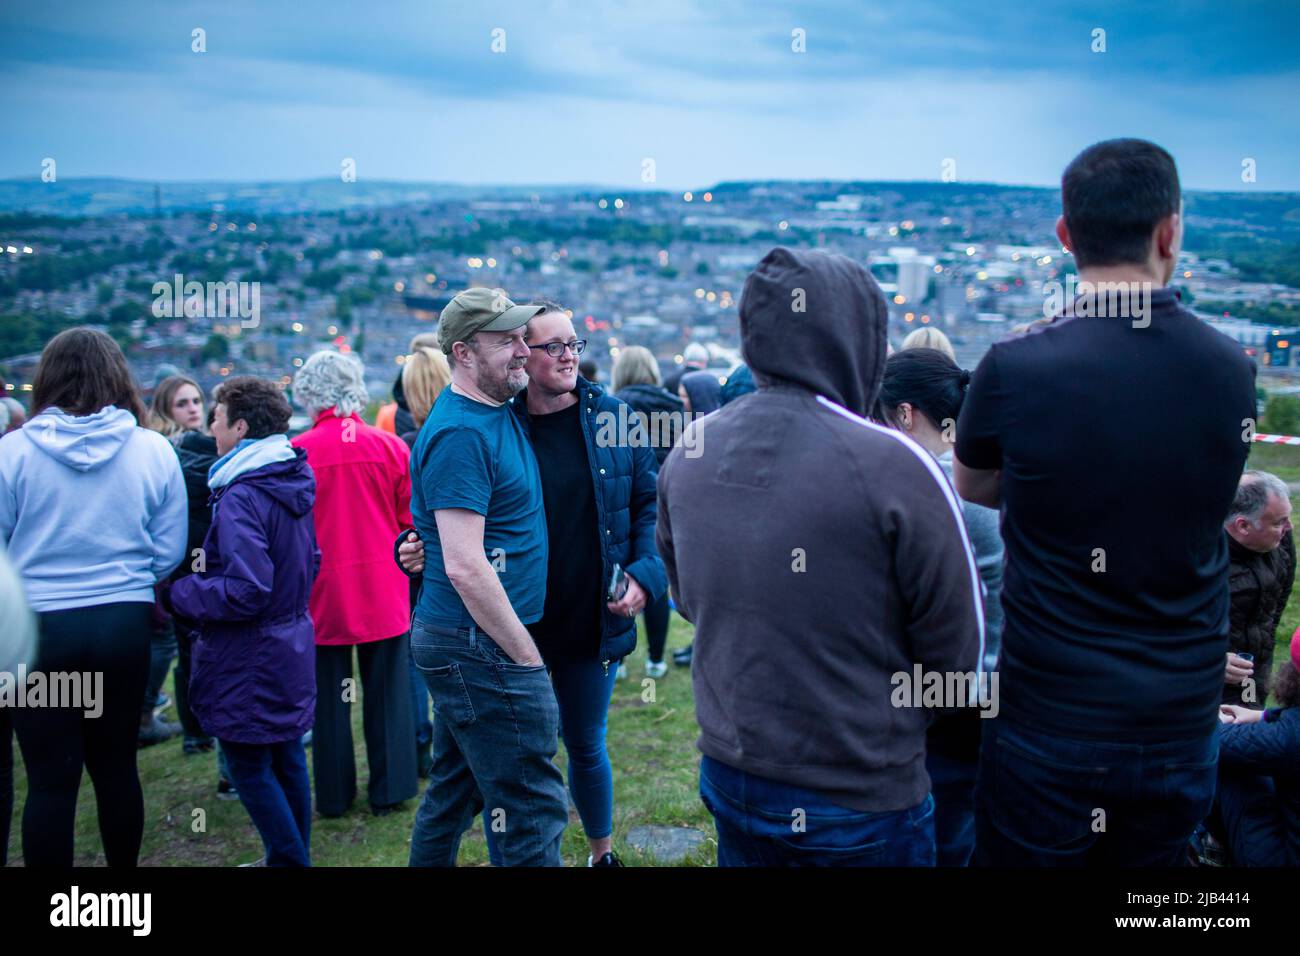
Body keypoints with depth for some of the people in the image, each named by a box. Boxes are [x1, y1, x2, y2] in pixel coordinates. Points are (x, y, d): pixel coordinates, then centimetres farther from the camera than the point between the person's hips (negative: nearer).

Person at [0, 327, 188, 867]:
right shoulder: (154, 450, -3)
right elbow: (168, 553, 1)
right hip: (125, 624, 2)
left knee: (50, 776, 6)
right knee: (116, 764, 17)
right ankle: (124, 864, 30)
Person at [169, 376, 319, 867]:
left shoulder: (241, 496, -22)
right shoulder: (295, 480, 5)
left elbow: (244, 591, -27)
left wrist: (178, 592, -14)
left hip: (249, 660, -9)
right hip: (292, 646, 9)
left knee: (250, 768, 5)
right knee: (287, 758, 18)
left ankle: (288, 859, 12)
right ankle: (296, 854, 30)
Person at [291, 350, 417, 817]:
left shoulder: (295, 452, -9)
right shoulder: (390, 446, -5)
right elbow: (412, 520, -1)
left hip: (324, 591, -1)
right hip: (384, 591, 1)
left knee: (329, 698, 11)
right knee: (387, 693, 11)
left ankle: (334, 796, 22)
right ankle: (389, 791, 19)